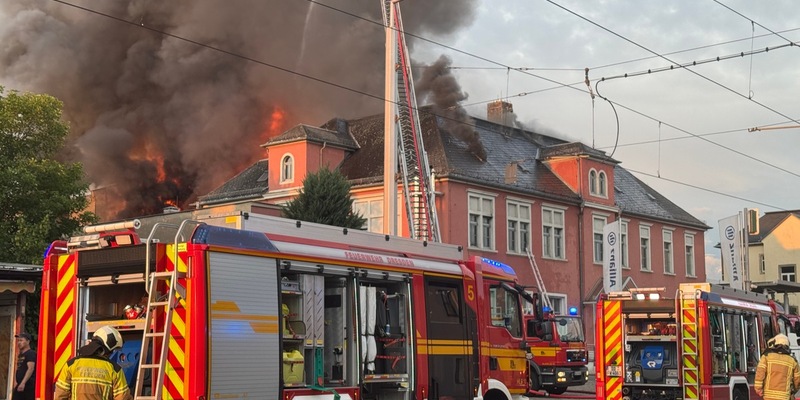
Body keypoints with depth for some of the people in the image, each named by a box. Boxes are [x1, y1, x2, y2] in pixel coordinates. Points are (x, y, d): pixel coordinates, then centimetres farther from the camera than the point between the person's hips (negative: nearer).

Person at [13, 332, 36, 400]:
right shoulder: (20, 355, 19)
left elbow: (31, 369, -21)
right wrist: (15, 381, 19)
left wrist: (23, 383, -28)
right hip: (19, 385, 9)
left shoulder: (31, 353, -10)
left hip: (28, 385, -9)